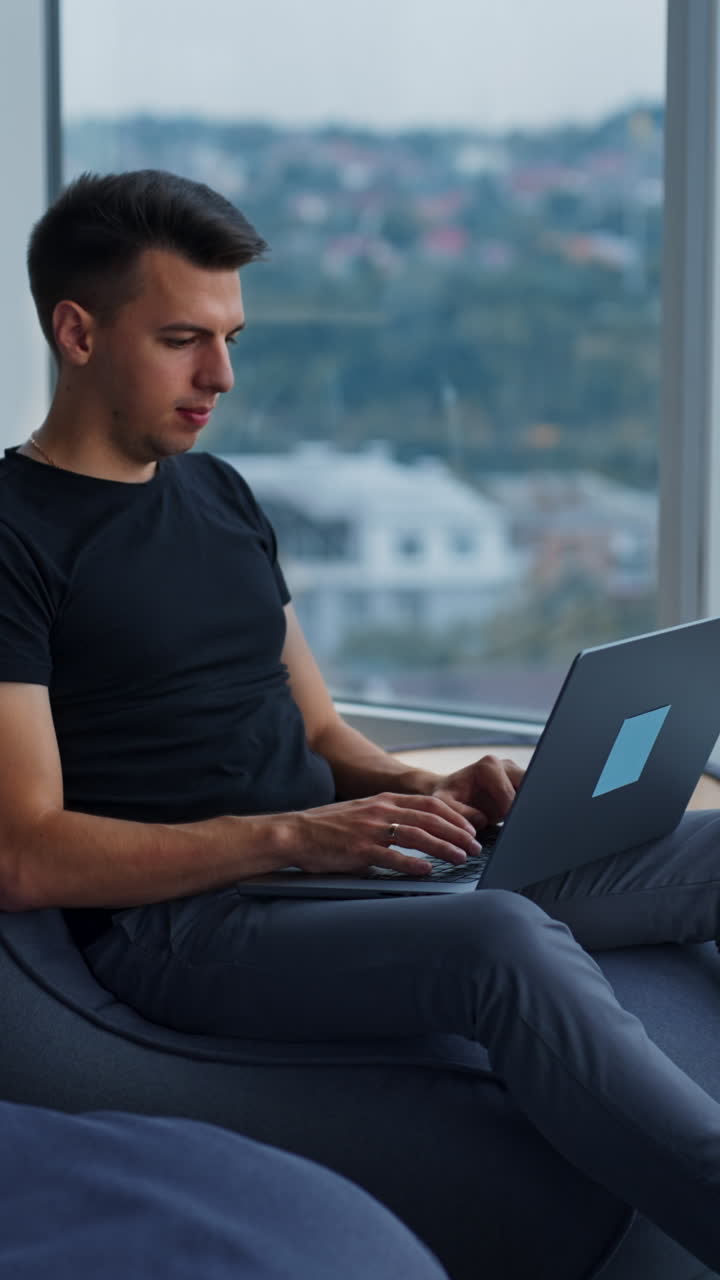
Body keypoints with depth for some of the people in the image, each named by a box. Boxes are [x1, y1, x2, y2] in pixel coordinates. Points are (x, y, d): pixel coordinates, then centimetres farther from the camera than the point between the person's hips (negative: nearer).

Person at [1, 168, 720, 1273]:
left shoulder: (219, 494, 19)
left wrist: (433, 794, -2)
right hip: (176, 923, -8)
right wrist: (292, 836, -19)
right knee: (506, 945, -36)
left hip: (333, 862, 8)